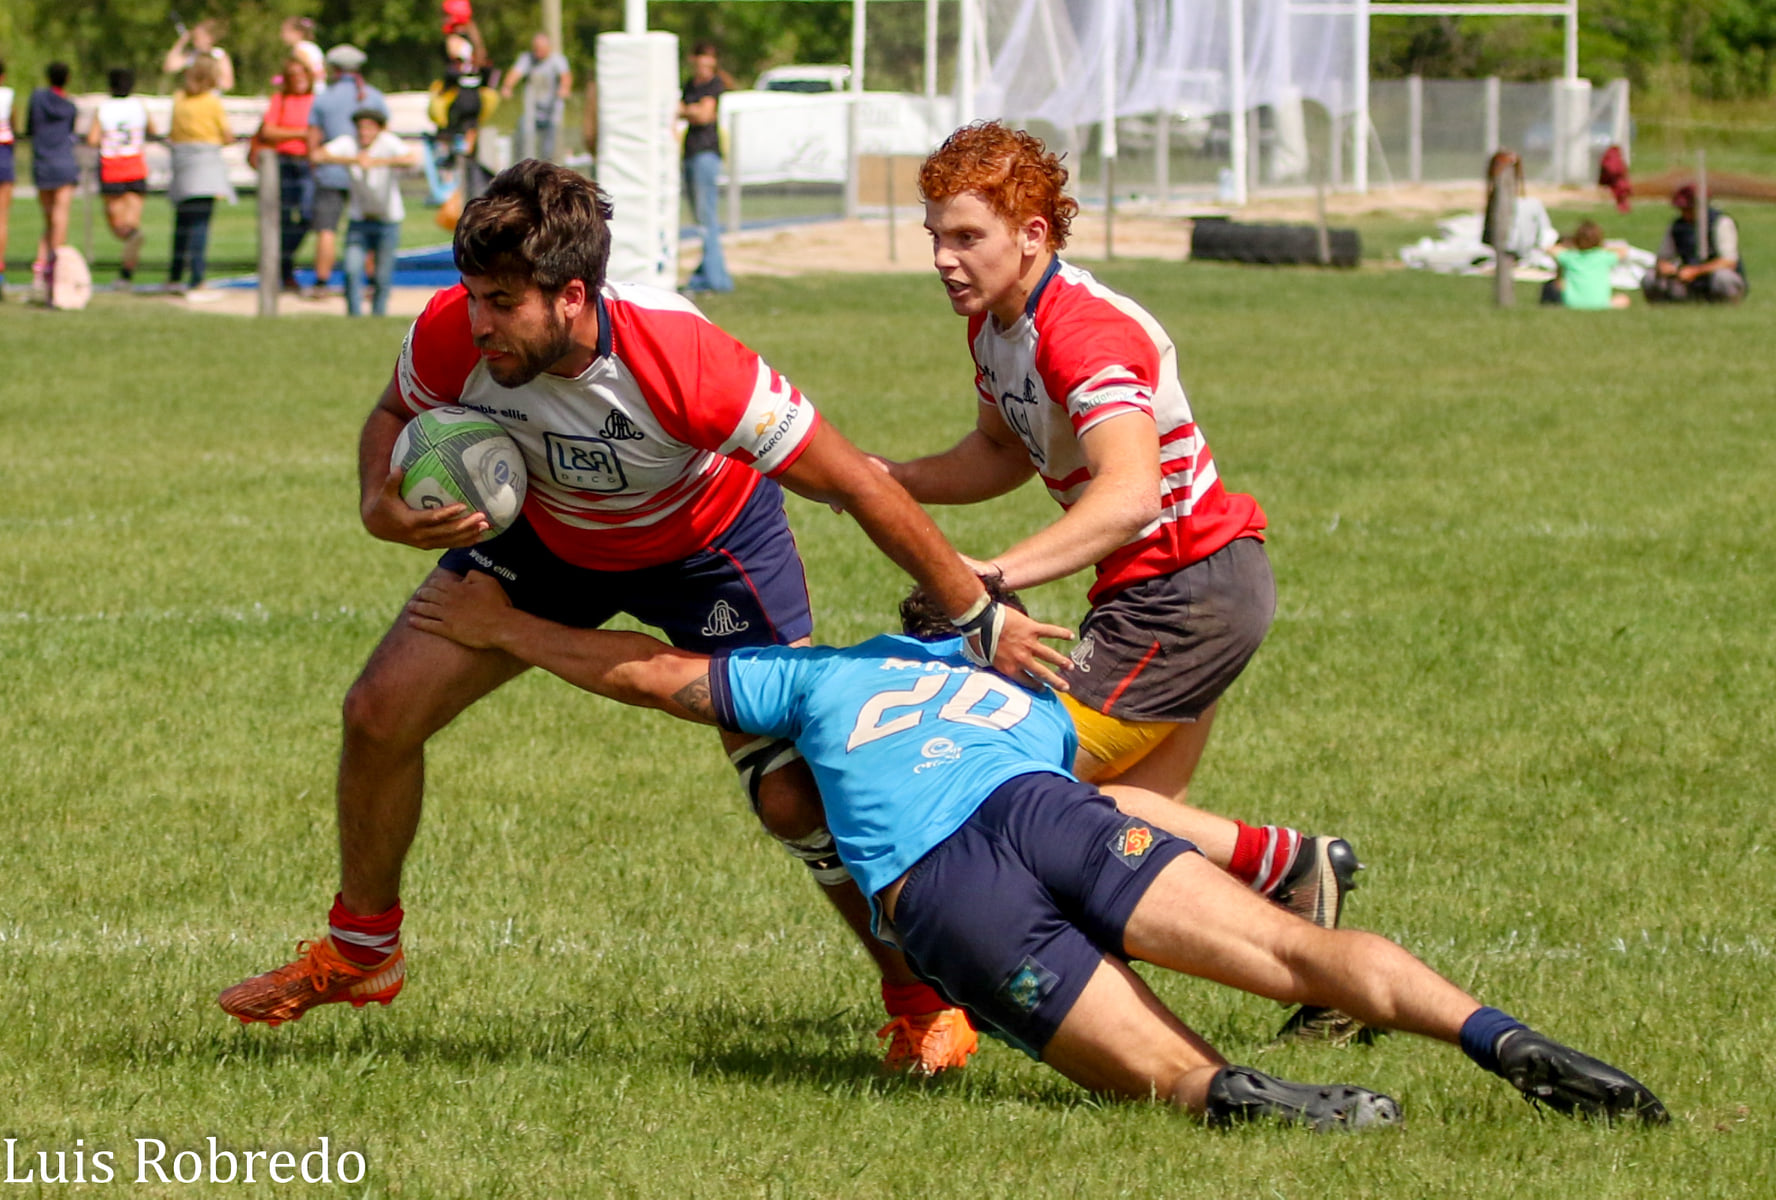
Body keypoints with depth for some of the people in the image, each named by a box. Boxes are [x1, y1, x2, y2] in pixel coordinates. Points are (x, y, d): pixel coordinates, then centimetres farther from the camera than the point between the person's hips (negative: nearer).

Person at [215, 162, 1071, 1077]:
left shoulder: (683, 361, -42)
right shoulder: (451, 334, -30)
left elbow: (857, 485, -32)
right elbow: (395, 416, -3)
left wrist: (977, 616, -26)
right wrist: (383, 506, -26)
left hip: (708, 544, -4)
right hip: (546, 529, 4)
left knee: (795, 795, -15)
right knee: (380, 711, -4)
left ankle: (922, 993, 9)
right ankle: (362, 949, 21)